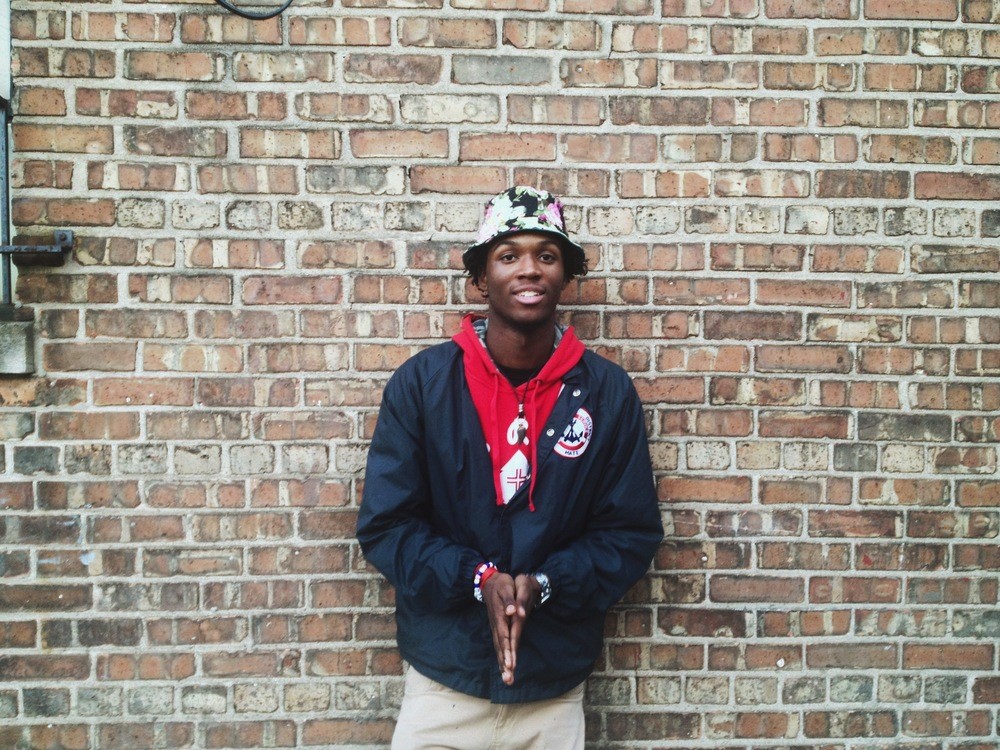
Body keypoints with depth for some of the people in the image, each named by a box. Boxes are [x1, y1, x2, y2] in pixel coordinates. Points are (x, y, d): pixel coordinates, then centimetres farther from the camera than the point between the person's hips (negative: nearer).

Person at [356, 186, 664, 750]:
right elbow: (385, 524, -6)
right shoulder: (421, 382, -8)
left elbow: (632, 534, -2)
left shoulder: (609, 392, -6)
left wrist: (543, 585, -17)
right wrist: (478, 578, -19)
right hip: (443, 677, 0)